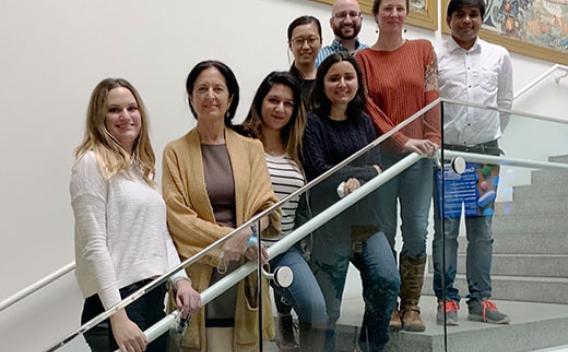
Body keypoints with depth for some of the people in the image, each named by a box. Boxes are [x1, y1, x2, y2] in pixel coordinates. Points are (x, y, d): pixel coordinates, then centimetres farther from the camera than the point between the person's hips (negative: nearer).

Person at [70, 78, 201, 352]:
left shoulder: (142, 166, 16)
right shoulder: (92, 163, -8)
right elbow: (94, 246, -14)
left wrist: (180, 279, 1)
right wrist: (118, 317, -19)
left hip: (155, 298, 7)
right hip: (118, 301, -7)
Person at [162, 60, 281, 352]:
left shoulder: (251, 147, 11)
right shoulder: (176, 151, 4)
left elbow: (267, 205, 4)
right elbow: (177, 216, -3)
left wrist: (249, 232, -17)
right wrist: (227, 236, -15)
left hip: (244, 270, 2)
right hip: (200, 272, -2)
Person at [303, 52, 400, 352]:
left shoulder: (363, 122, 14)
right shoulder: (312, 123, -4)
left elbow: (377, 168, 7)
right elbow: (318, 172, -12)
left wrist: (357, 180, -13)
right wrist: (366, 171, -5)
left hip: (366, 221, 5)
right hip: (329, 225, -4)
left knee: (388, 281, -14)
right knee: (327, 310, 1)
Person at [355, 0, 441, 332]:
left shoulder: (424, 49, 11)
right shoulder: (363, 58, 4)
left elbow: (432, 97, 5)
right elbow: (368, 108, -4)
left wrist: (433, 138, -6)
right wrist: (403, 140, -13)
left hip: (419, 155, 2)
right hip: (380, 154, -2)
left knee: (417, 231, 0)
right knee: (385, 232, 2)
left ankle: (411, 305, 12)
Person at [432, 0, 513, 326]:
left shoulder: (499, 56, 9)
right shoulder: (434, 57, 1)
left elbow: (505, 102, 15)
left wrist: (491, 138, 14)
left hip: (486, 151, 2)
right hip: (446, 151, -2)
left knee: (481, 228, 5)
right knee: (446, 228, 0)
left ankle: (481, 299, 11)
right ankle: (447, 298, 7)